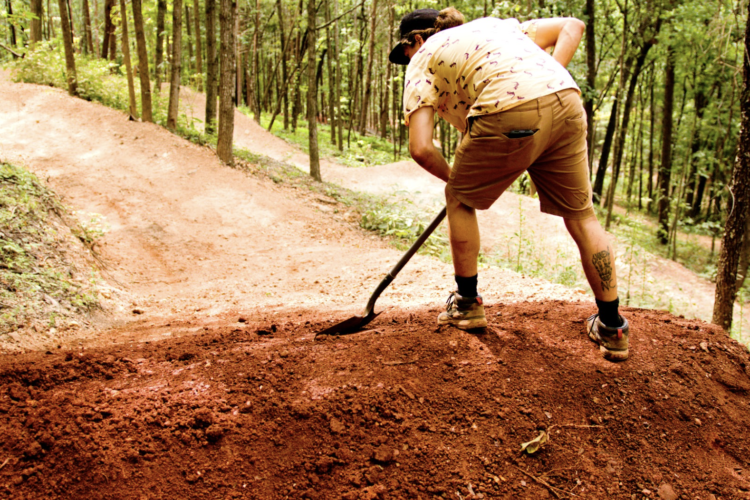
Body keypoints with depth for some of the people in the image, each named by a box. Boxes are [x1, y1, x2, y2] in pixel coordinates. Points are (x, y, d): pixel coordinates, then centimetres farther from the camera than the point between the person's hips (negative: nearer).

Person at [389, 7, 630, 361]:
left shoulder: (422, 60, 18)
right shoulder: (495, 24, 36)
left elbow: (421, 149, 4)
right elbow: (572, 26, 28)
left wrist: (452, 177, 22)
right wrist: (547, 78, 18)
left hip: (510, 113, -5)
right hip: (567, 101, 6)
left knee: (460, 199, 20)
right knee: (580, 214, 15)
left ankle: (467, 303, 28)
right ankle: (611, 327, 19)